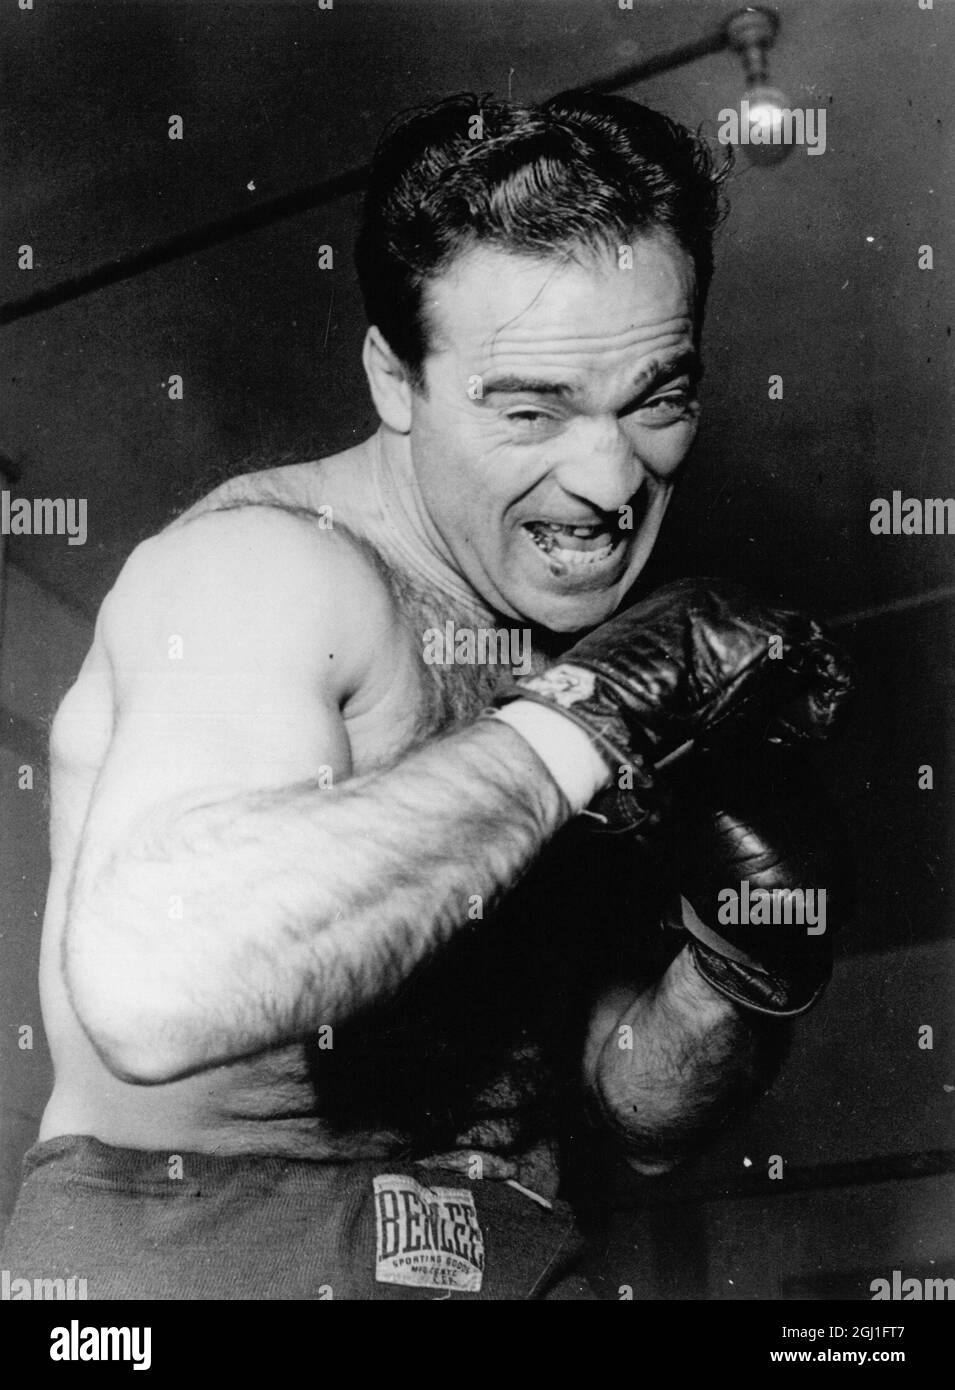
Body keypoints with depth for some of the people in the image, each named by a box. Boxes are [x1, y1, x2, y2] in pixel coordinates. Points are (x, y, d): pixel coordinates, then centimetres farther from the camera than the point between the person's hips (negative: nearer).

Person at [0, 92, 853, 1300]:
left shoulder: (618, 658, 5)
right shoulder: (267, 566, -13)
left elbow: (637, 1117, 9)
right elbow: (151, 991, -32)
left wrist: (750, 964, -10)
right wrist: (579, 719, -26)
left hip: (517, 1258, 4)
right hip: (187, 1250, -3)